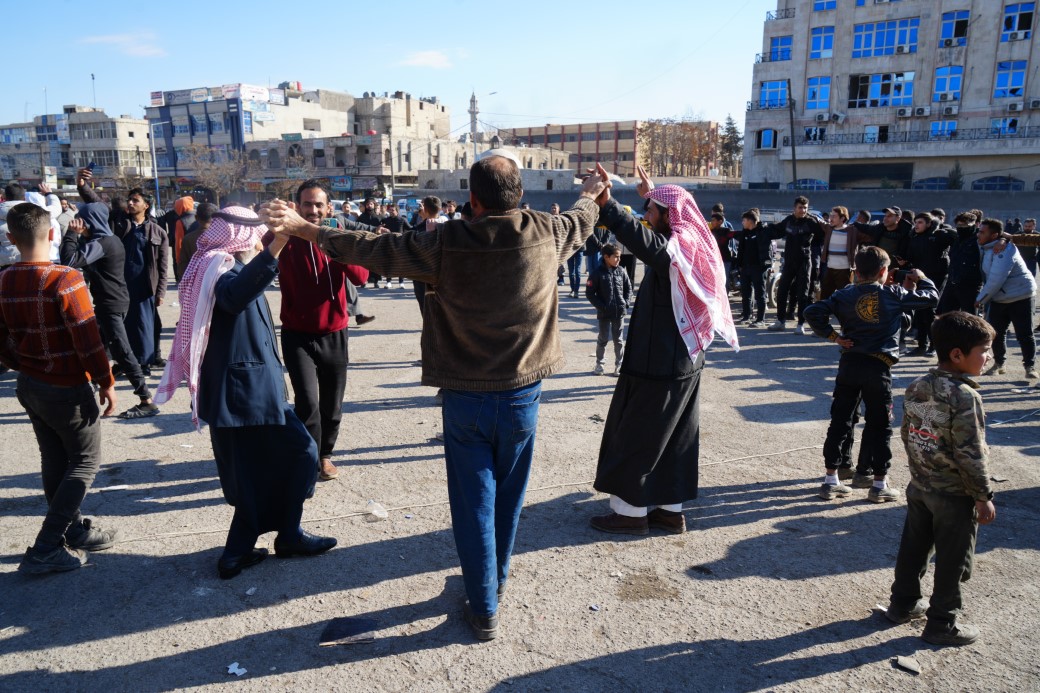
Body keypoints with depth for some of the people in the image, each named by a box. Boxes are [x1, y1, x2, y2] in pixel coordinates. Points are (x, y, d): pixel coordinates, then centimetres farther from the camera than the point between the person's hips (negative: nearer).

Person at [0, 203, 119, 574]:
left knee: (55, 462, 17)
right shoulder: (65, 279, -22)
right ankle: (45, 550, 6)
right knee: (85, 462, 6)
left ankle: (75, 531, 31)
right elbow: (88, 339, -21)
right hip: (69, 390, -7)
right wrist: (107, 382, -11)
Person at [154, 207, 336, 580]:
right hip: (248, 391, -10)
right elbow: (235, 295, -43)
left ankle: (238, 551, 22)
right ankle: (288, 536, 15)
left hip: (238, 390, 10)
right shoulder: (226, 269, -16)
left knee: (259, 469, 16)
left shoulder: (223, 268, 15)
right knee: (301, 452, 2)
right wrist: (273, 250, -55)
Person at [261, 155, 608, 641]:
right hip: (523, 395, 3)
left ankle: (484, 610, 20)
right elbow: (582, 221, 15)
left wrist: (304, 229, 5)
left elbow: (375, 248, -8)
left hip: (465, 397, -2)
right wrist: (591, 195, 38)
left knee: (474, 502, 10)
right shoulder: (546, 233, -8)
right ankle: (496, 579, 41)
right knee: (508, 497, 20)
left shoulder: (447, 242, -16)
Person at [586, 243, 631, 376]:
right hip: (604, 313, -3)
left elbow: (628, 288, 10)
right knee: (603, 339, 9)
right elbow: (589, 293, -8)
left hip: (620, 312, 3)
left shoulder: (620, 271, 0)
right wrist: (601, 306, -12)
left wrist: (625, 303, -2)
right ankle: (600, 364, 22)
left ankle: (619, 365, 21)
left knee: (619, 340, 11)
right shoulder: (598, 273, -10)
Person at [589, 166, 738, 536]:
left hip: (657, 365, -9)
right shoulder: (693, 246, 8)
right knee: (675, 437, 14)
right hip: (684, 361, 9)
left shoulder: (674, 250, -19)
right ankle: (670, 508, 24)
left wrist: (606, 202, -49)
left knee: (636, 436, 3)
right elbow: (657, 236, 31)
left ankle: (630, 511, 14)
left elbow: (642, 240, -42)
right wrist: (653, 194, 38)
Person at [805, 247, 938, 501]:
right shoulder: (894, 294, -2)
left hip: (849, 363, 2)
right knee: (879, 425, 8)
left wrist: (832, 335, -1)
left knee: (840, 421, 9)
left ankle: (831, 480, 14)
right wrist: (921, 279, 28)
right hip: (878, 367, -2)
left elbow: (813, 312, -9)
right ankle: (879, 484, 14)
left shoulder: (844, 295, 2)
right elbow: (932, 298, 11)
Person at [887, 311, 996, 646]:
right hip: (954, 496, -7)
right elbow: (970, 454, -21)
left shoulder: (916, 388, -1)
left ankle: (903, 604, 34)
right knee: (953, 561, 9)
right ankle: (942, 624, 21)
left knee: (913, 549, 19)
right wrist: (984, 496, -10)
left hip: (919, 487, 7)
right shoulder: (964, 396, -23)